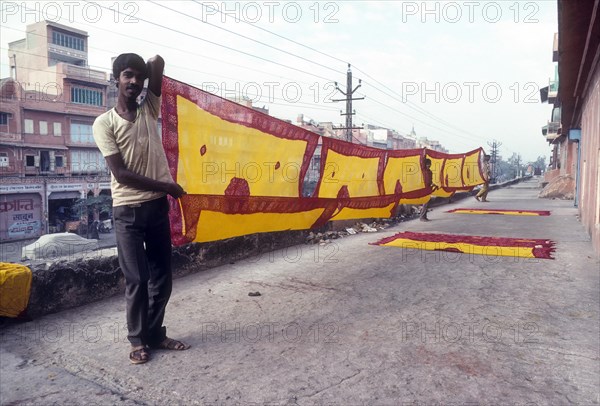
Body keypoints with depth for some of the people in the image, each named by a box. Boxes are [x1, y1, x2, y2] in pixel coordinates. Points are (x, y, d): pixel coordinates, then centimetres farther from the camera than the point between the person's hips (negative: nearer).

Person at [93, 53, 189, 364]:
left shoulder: (149, 110, 7)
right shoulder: (104, 123, -3)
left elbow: (158, 62, -2)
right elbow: (121, 174, -11)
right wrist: (166, 186, -9)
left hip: (157, 207, 4)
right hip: (127, 211, -4)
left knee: (162, 277, 10)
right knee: (137, 279, 2)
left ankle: (155, 333, 27)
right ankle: (138, 339, 20)